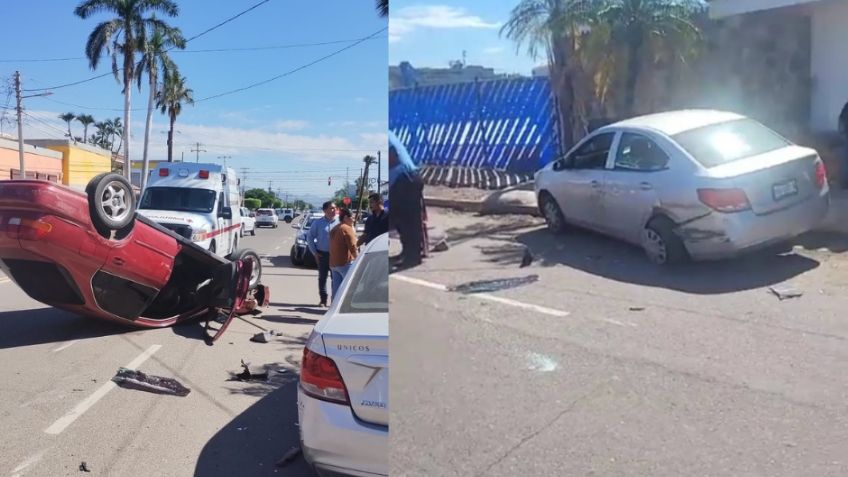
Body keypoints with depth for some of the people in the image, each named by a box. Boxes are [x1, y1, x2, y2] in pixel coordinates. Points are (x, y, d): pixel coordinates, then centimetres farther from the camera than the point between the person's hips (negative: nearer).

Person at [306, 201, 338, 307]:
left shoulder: (339, 222, -1)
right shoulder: (318, 222, 2)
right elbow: (310, 236, 8)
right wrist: (314, 252, 3)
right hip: (322, 254, 1)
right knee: (322, 277, 6)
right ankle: (323, 300, 15)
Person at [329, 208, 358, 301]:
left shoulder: (334, 229, 16)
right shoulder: (347, 229, -12)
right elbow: (352, 246, -18)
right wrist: (356, 258, -7)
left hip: (333, 263, 9)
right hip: (345, 262, -9)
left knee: (336, 287, 10)